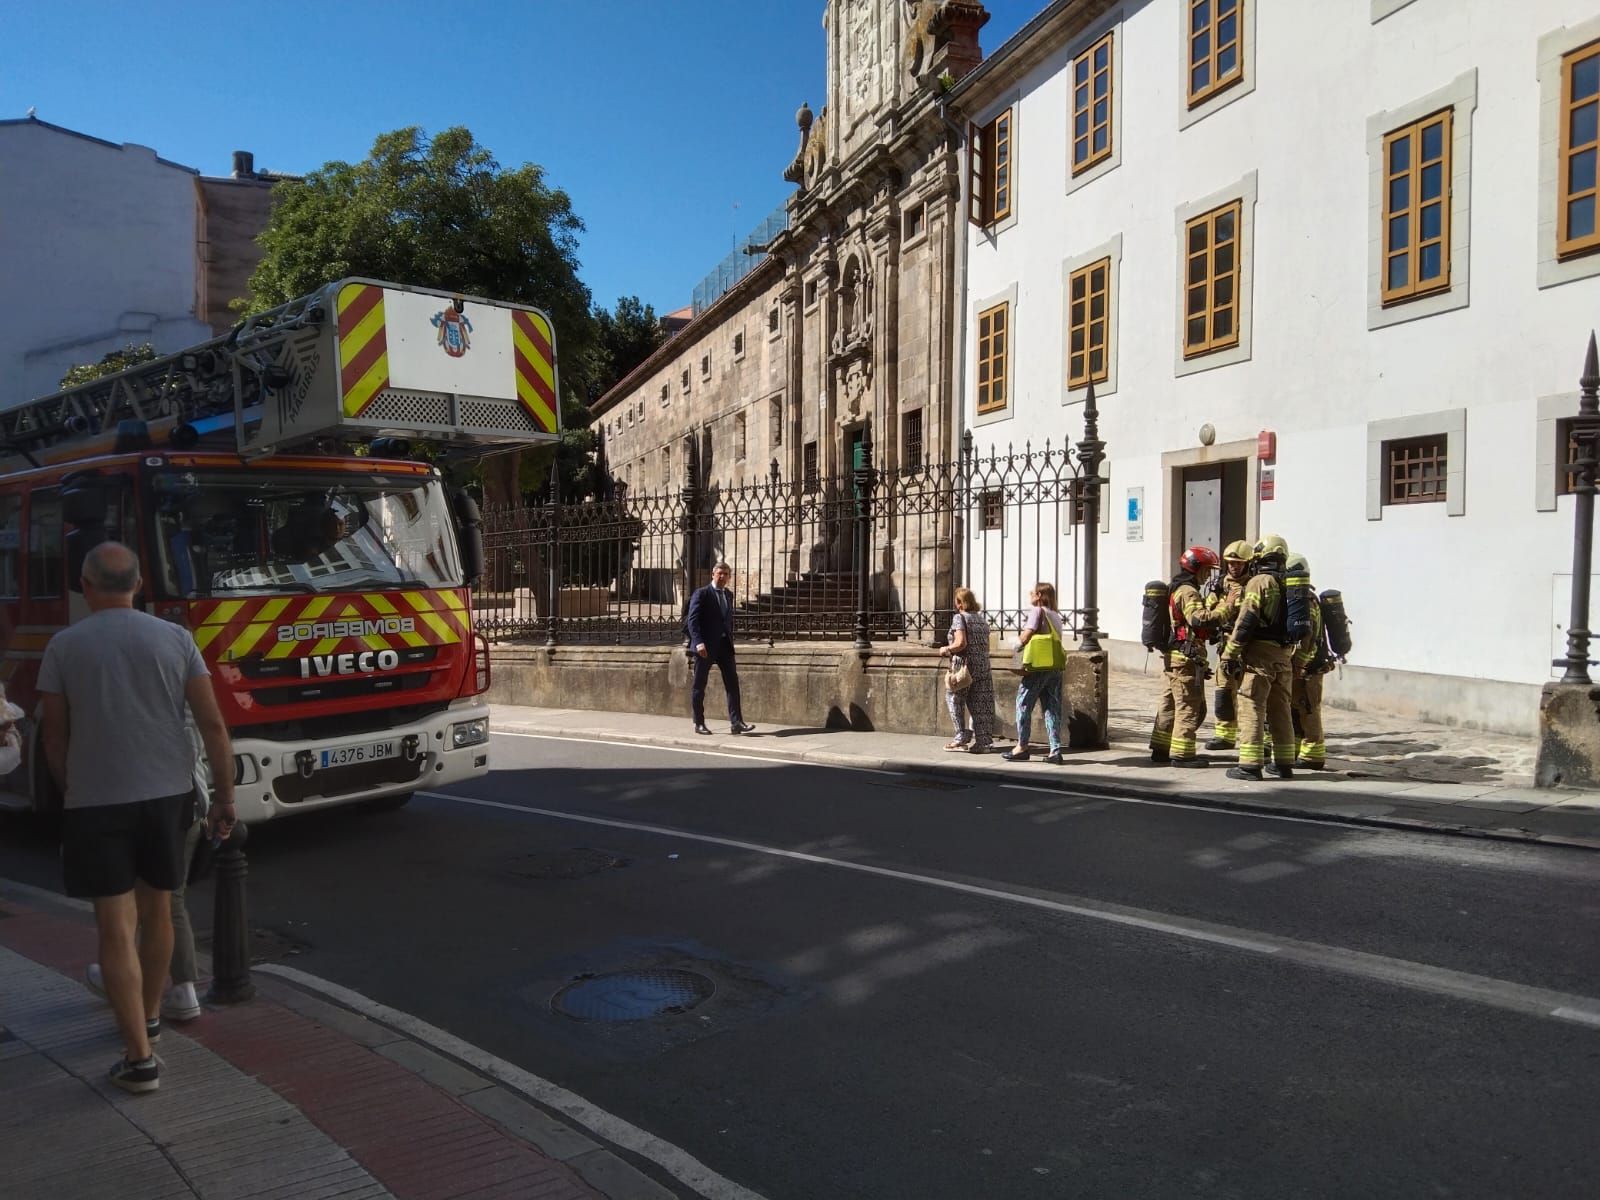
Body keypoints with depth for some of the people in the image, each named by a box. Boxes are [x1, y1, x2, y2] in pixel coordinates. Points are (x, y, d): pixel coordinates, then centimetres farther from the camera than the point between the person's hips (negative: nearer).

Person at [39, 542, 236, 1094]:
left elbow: (55, 739, 2)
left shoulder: (64, 646, -3)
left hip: (96, 801, -2)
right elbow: (212, 724, -3)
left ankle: (140, 1058, -2)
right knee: (157, 910, 20)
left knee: (116, 928, 1)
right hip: (167, 793, 3)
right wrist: (225, 797, 5)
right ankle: (150, 1014, 39)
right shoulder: (175, 638, -1)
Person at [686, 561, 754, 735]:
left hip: (724, 645, 6)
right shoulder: (701, 594, -5)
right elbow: (693, 619, -12)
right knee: (699, 686, 2)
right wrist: (698, 642, -23)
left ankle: (736, 722, -5)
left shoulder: (729, 595, 15)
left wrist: (730, 641, 15)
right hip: (705, 646, -6)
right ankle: (699, 723, 11)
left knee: (732, 683, -3)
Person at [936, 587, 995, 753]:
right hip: (983, 667, 7)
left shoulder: (959, 618, -7)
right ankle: (982, 742, 6)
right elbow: (985, 647, 16)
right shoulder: (982, 620, 15)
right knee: (979, 705, 7)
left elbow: (961, 643, -19)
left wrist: (947, 649, -3)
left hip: (965, 666, -6)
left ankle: (962, 734, 6)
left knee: (954, 698, 10)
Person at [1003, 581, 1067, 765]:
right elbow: (1055, 639, 14)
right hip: (1056, 667, 7)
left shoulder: (1037, 611, -6)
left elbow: (1026, 636, -13)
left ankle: (1022, 747, 6)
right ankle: (1055, 750, 3)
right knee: (1052, 708, 7)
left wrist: (1018, 642, 7)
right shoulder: (1055, 615, 18)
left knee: (1024, 704, 4)